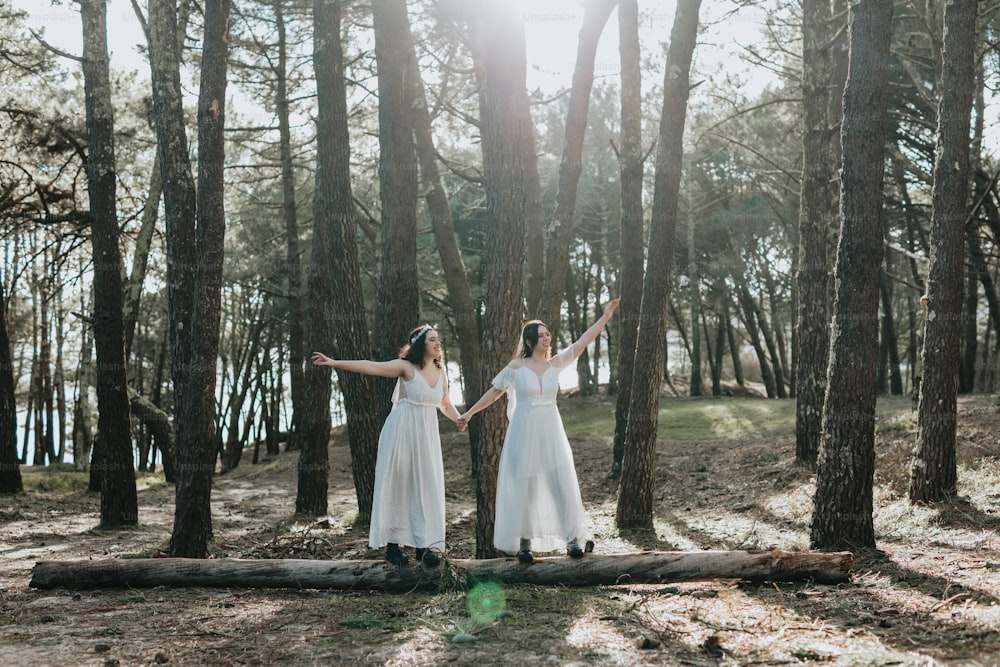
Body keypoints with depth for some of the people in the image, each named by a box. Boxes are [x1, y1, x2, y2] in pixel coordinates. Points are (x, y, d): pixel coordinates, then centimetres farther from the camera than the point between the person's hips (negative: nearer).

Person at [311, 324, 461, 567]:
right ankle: (392, 545, 7)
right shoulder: (406, 367, -7)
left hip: (426, 435, 5)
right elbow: (370, 366, -16)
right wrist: (334, 362, -24)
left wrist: (458, 419, 2)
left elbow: (445, 404, 21)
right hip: (402, 431, -5)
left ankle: (425, 546, 5)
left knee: (426, 487, 1)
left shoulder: (440, 371, 10)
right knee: (396, 485, 0)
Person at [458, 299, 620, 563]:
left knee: (563, 483, -1)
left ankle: (571, 538, 5)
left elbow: (583, 341, 0)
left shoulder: (555, 364, 4)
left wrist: (606, 316, -4)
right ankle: (525, 543, 10)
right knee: (524, 487, 3)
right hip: (524, 432, -3)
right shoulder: (516, 367, -3)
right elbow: (494, 392, 6)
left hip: (551, 432, 3)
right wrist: (469, 413, 7)